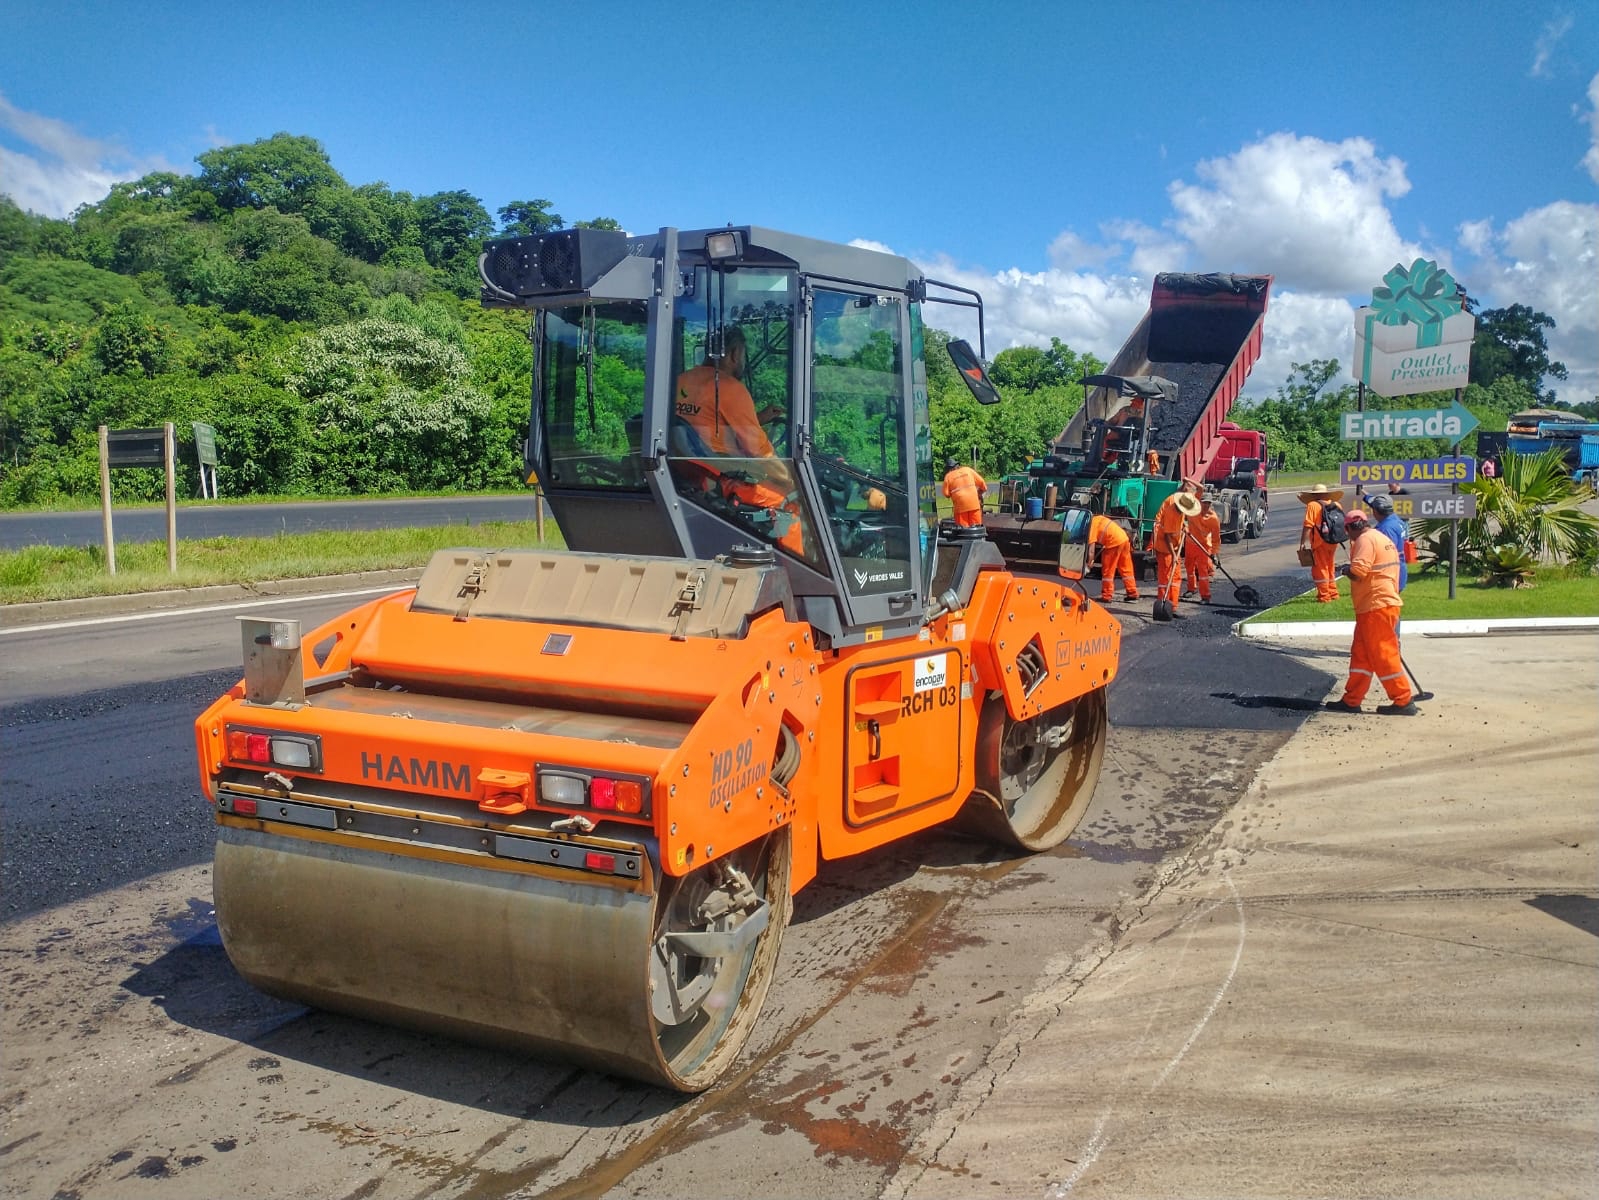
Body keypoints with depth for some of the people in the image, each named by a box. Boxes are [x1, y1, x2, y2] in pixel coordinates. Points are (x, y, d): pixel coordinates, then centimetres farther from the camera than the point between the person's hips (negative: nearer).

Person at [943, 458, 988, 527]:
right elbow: (981, 482, 12)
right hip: (974, 503, 2)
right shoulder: (968, 470, 10)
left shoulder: (948, 476, 3)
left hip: (960, 505, -2)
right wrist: (983, 489, 31)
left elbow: (946, 493, 1)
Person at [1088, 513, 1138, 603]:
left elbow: (1091, 544, -12)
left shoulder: (1091, 525, -6)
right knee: (1126, 568, 15)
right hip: (1124, 538, 9)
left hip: (1114, 542, -9)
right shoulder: (1097, 519, 19)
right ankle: (1133, 593, 20)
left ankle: (1106, 596, 4)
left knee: (1107, 571, 2)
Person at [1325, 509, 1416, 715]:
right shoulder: (1382, 538, 20)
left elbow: (1358, 571, -24)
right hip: (1381, 604, 10)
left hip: (1377, 607, -10)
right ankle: (1351, 700, 15)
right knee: (1361, 654, 12)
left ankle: (1404, 701, -1)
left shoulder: (1366, 539, -11)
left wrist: (1346, 569, -3)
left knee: (1383, 655, -5)